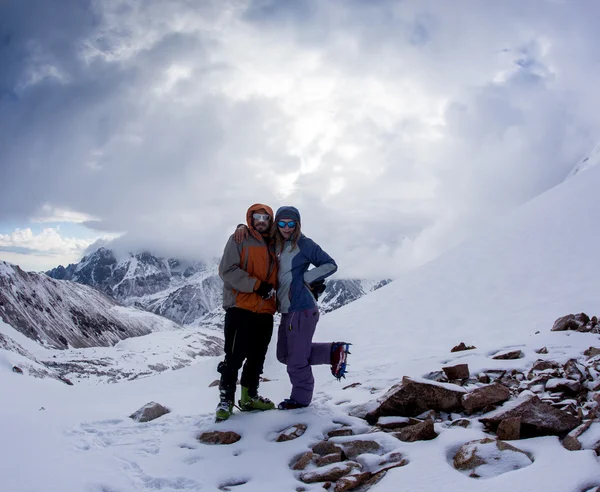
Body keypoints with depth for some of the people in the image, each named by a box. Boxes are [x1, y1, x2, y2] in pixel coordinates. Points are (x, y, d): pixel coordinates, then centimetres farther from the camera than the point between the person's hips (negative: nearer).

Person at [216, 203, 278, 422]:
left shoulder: (273, 246, 18)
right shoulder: (239, 240, -1)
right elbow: (227, 270, -11)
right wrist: (256, 285, -16)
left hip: (265, 311, 6)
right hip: (240, 308, -6)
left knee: (257, 357, 12)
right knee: (234, 356, -5)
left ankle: (249, 397, 23)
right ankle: (226, 400, 5)